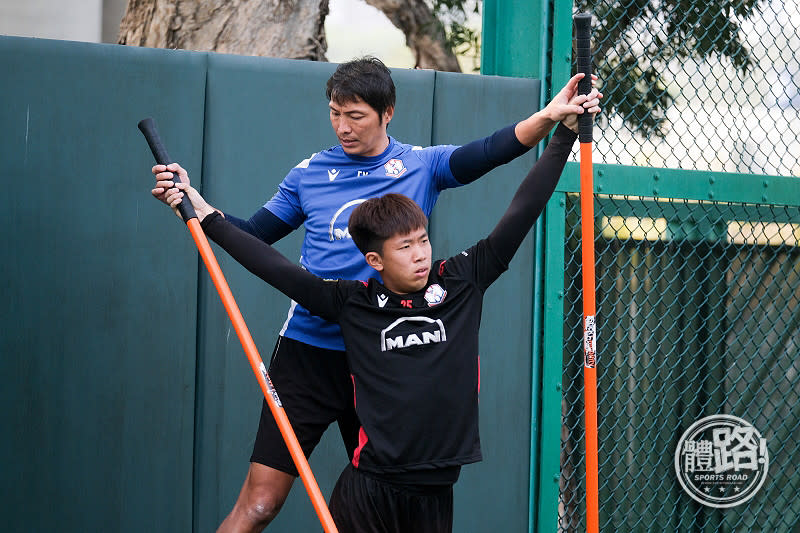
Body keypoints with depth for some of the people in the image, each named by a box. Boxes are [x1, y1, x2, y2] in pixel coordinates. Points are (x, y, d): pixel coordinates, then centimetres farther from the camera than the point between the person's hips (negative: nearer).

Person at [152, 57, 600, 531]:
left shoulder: (421, 166, 3)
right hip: (308, 352, 0)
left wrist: (548, 117, -30)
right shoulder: (309, 173, 7)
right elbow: (252, 237, 15)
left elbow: (490, 152, -13)